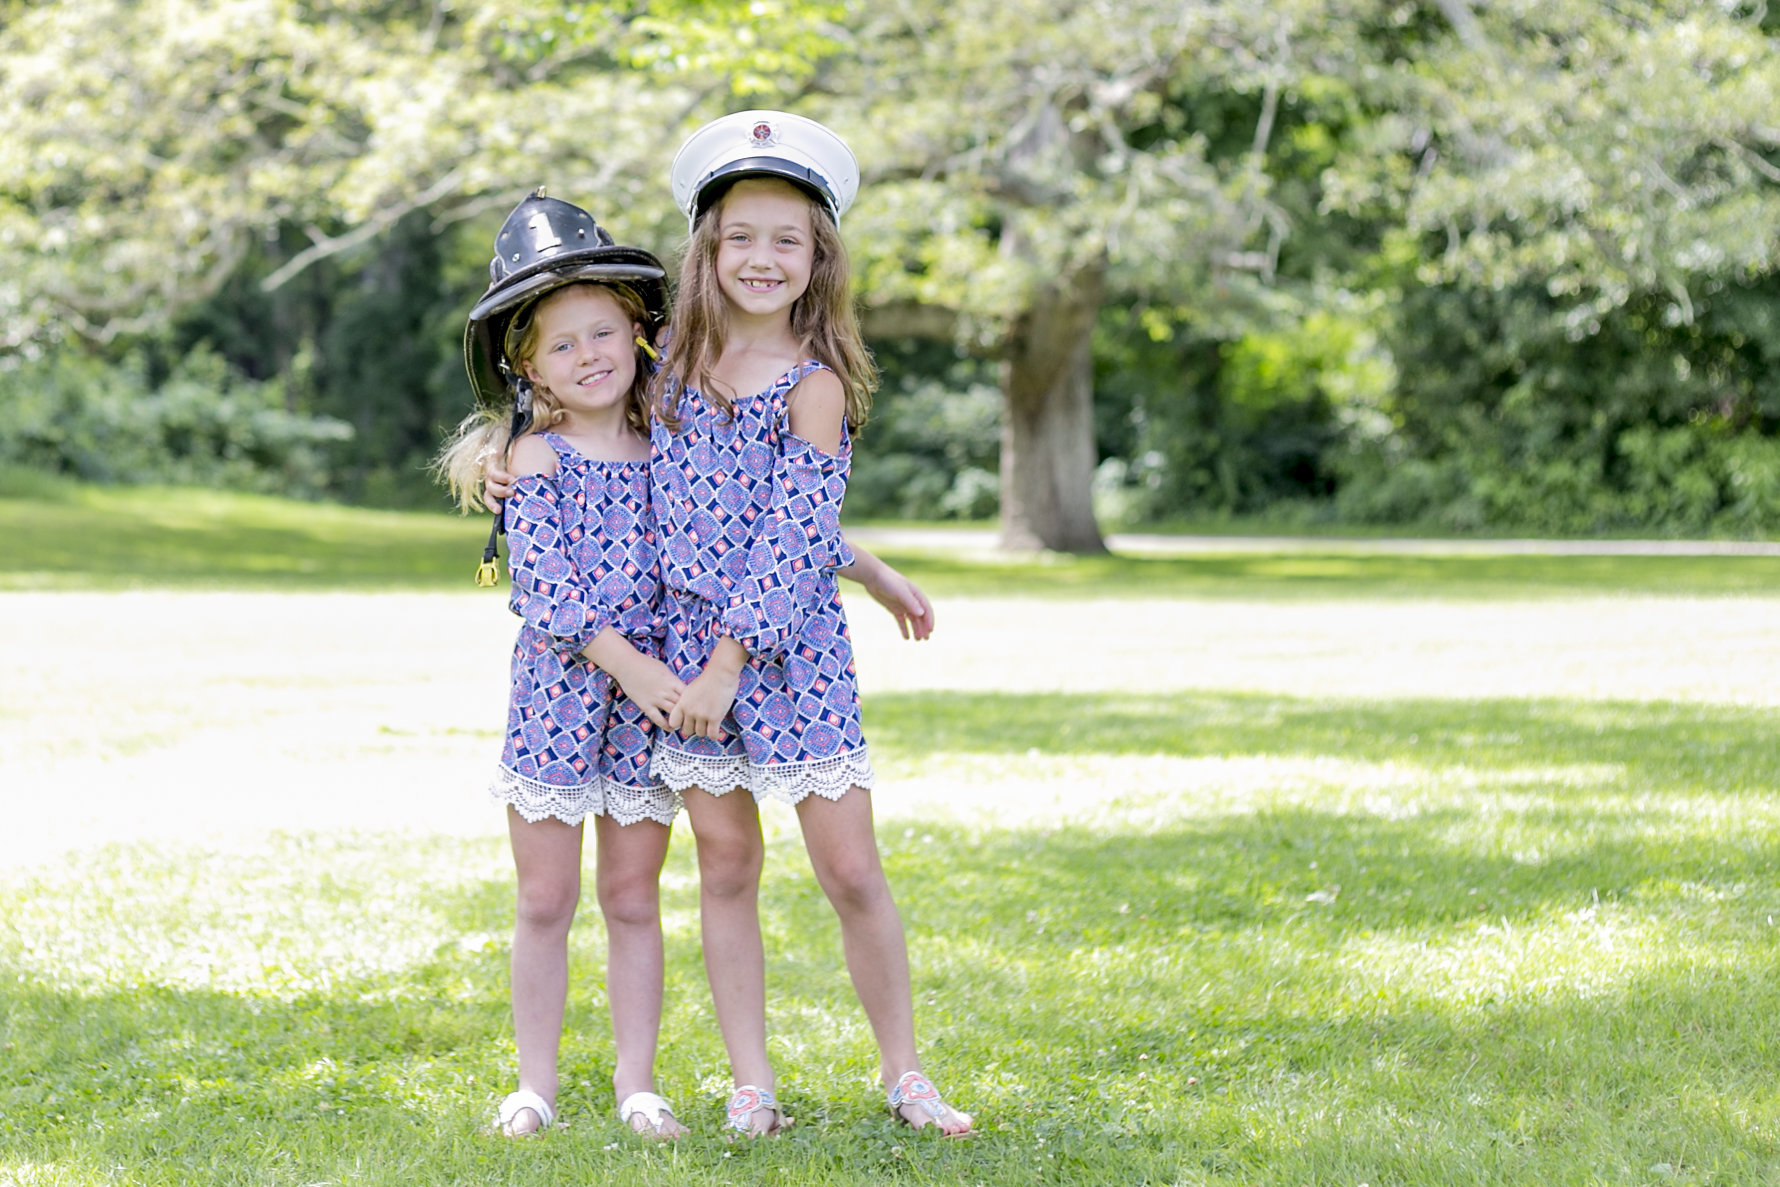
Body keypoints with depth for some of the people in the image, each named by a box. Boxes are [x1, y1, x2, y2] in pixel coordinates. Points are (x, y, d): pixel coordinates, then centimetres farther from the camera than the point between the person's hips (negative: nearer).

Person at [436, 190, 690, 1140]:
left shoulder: (668, 451, 7)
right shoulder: (535, 457, -5)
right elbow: (544, 580, -14)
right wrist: (625, 662, -20)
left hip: (649, 701, 3)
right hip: (557, 690, -3)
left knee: (632, 898, 9)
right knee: (545, 901, 5)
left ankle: (636, 1084, 16)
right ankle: (535, 1083, 16)